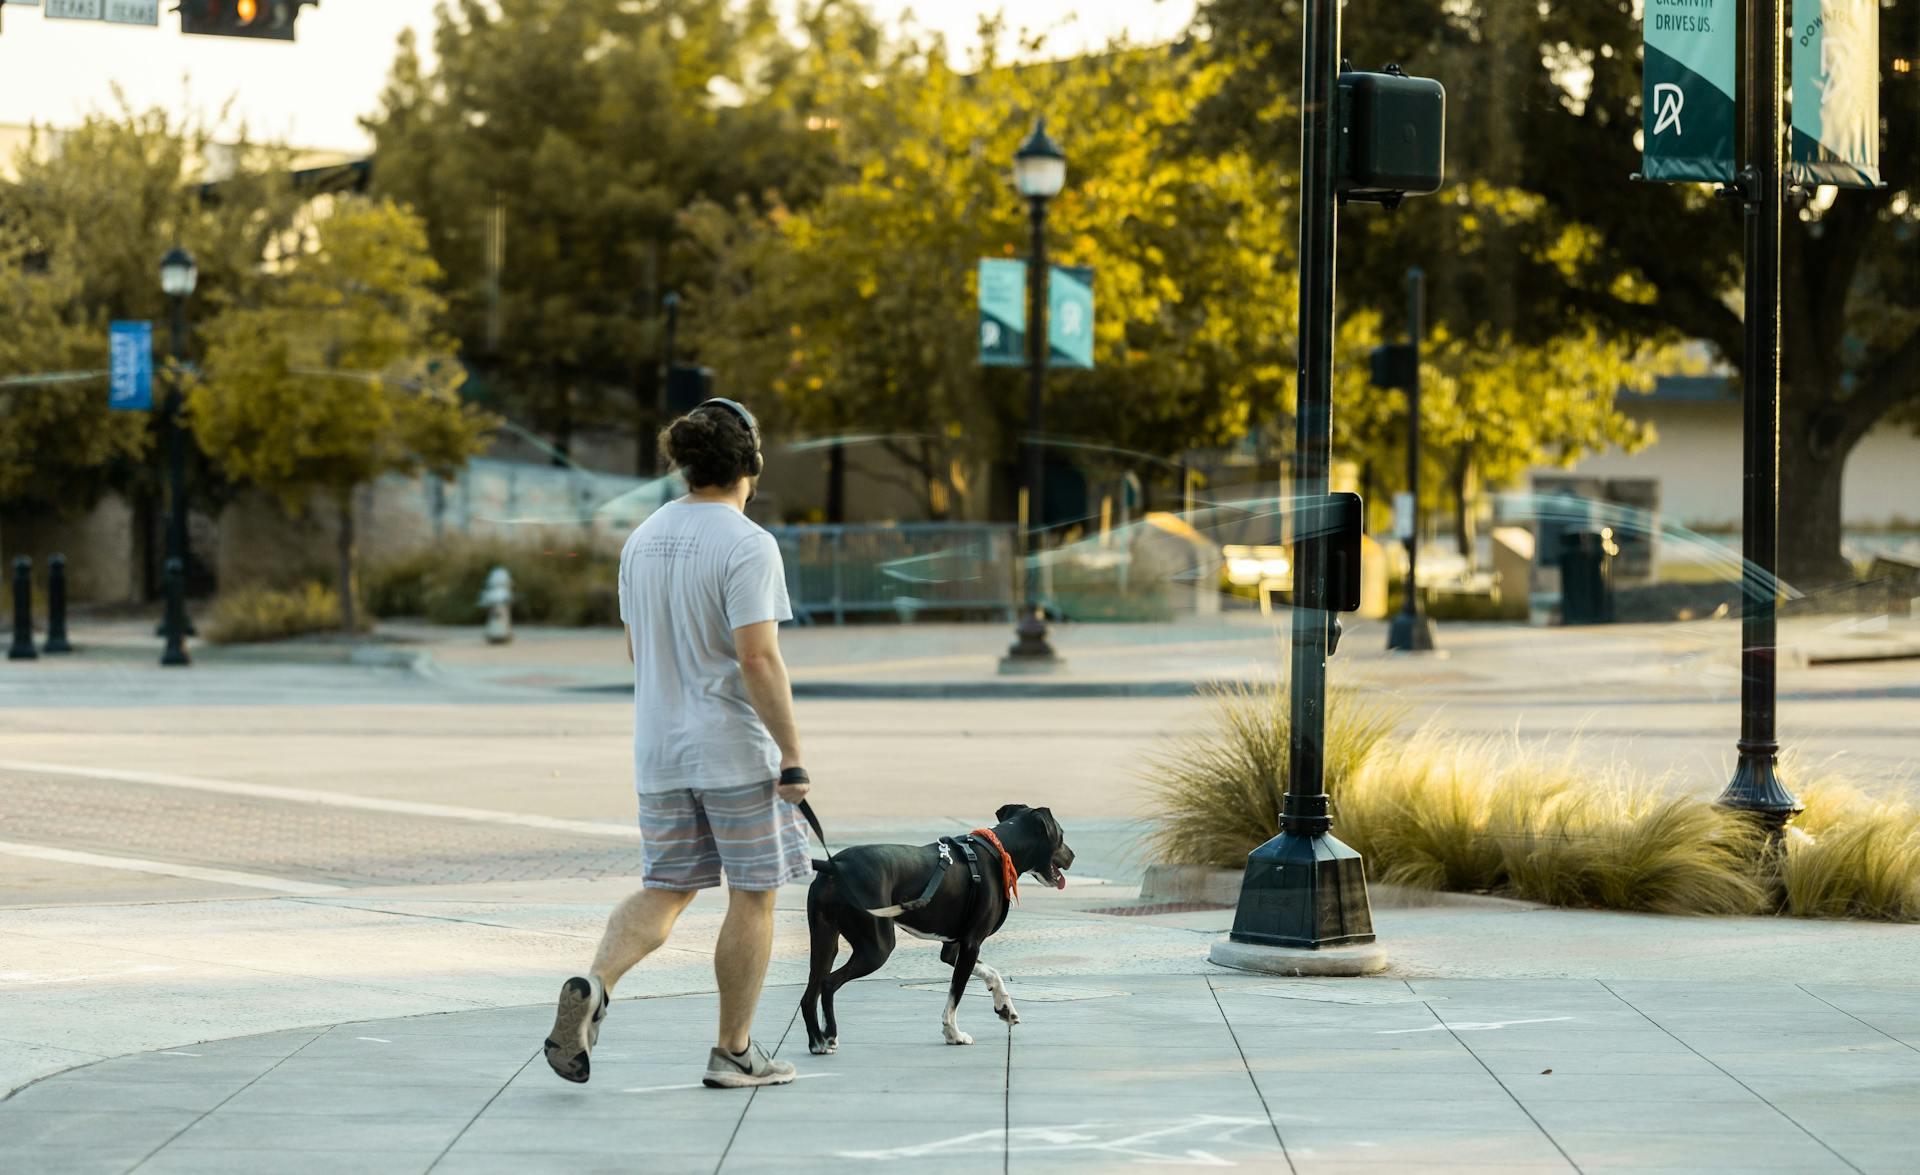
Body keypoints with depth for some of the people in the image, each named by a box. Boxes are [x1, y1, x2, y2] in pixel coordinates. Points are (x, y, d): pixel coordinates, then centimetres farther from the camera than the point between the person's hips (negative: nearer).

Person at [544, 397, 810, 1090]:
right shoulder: (747, 546, -15)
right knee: (752, 895, 6)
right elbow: (759, 658, -20)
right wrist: (792, 756, -16)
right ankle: (734, 1052, 11)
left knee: (666, 888, 13)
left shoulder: (643, 540, 8)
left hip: (660, 748, 6)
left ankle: (595, 985, -13)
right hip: (737, 748, -6)